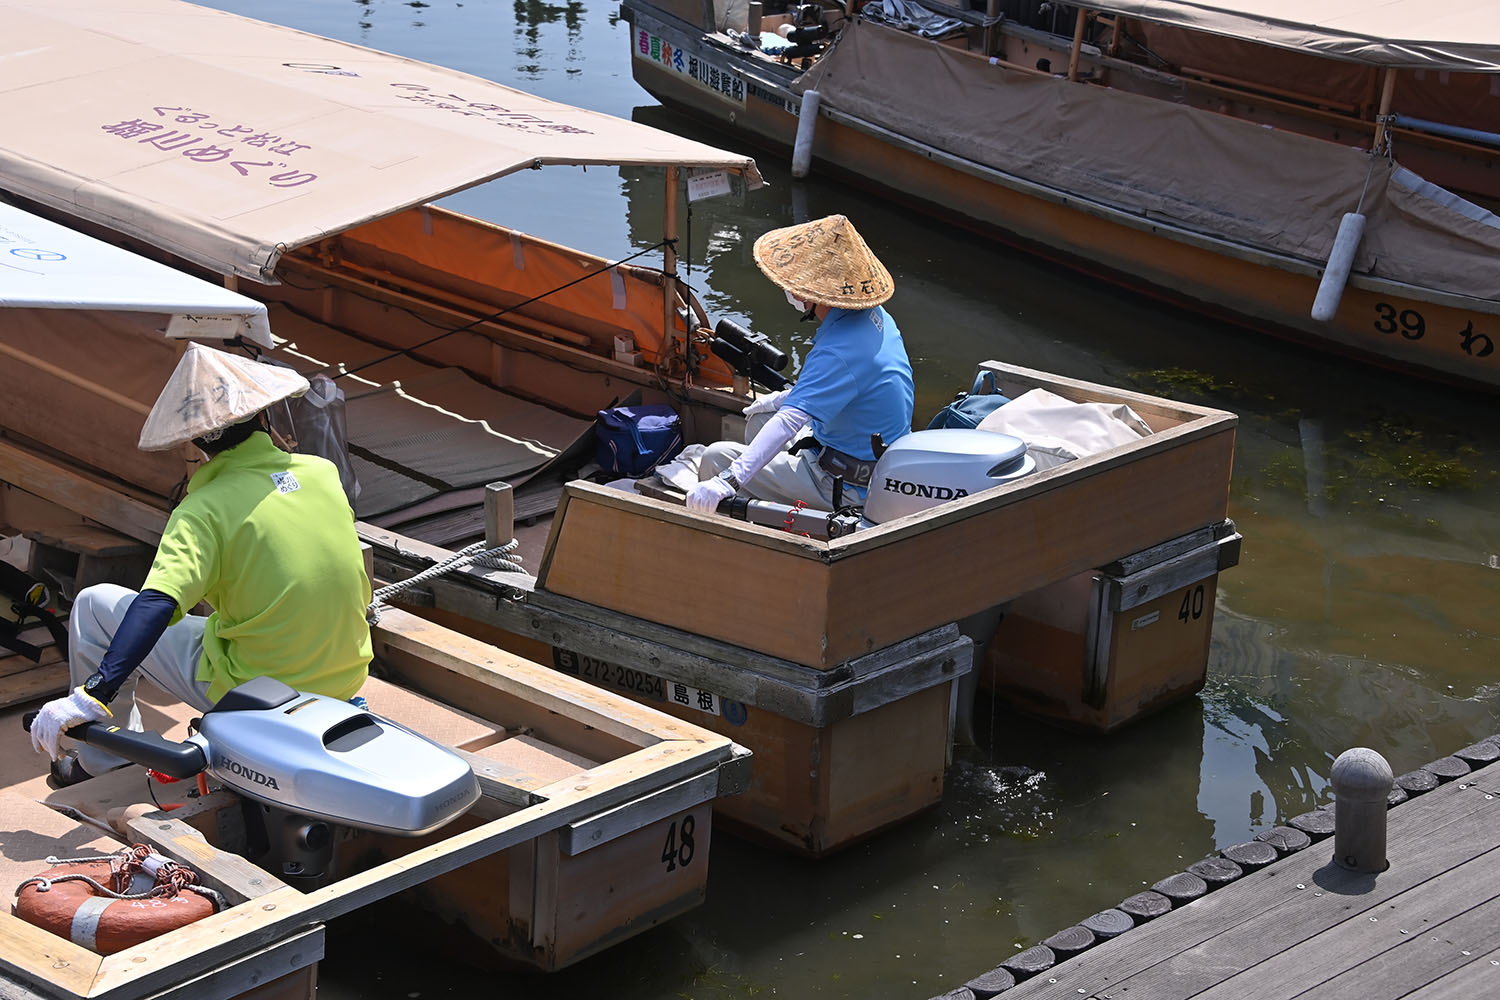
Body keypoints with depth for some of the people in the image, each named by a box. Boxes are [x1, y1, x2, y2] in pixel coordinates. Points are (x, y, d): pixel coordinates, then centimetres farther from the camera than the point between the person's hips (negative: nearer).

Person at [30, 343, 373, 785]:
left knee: (95, 605, 9)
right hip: (345, 679, 6)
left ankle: (106, 765, 21)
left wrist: (94, 693, -36)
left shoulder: (206, 510, -18)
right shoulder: (323, 472, -2)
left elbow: (157, 606, -32)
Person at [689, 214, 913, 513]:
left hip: (848, 492, -10)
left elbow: (790, 421, -41)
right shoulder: (875, 317, -1)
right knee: (759, 418, 28)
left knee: (716, 458, -11)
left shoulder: (838, 352, -31)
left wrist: (729, 480, -48)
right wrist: (787, 397, 20)